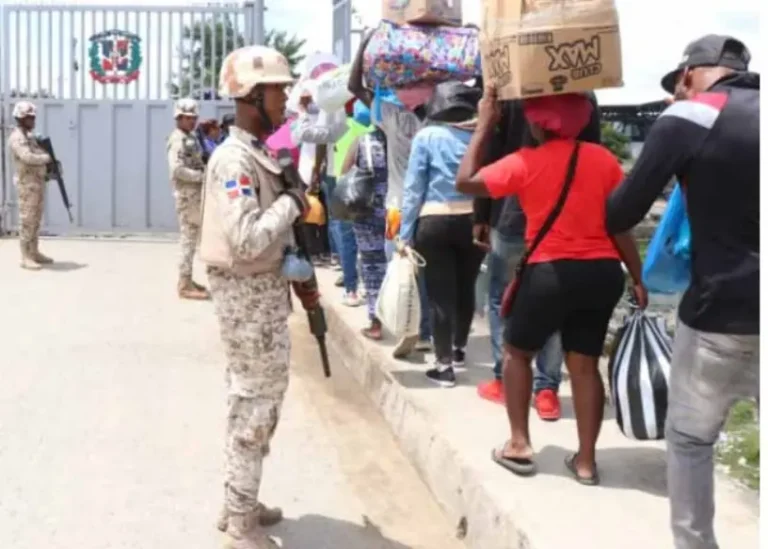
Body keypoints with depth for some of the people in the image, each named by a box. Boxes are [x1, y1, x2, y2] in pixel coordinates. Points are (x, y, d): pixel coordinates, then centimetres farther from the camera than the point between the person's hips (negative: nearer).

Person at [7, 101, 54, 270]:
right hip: (27, 184, -9)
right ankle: (26, 258, -5)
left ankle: (35, 253, 20)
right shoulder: (17, 138, -15)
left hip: (38, 182, 9)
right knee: (27, 220, -7)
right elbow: (28, 158, -30)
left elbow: (38, 156, 22)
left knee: (36, 219, 13)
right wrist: (46, 157, -13)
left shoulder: (29, 136, 16)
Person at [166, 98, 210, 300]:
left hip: (196, 194, 10)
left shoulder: (190, 138, 17)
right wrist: (203, 176, -21)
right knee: (189, 238, -7)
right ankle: (185, 285, -3)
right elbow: (177, 170, -25)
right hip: (187, 195, -10)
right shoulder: (178, 140, -13)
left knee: (191, 238, 14)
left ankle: (186, 280, 22)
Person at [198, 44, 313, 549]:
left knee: (258, 395, 18)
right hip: (248, 293, -10)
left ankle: (241, 501, 32)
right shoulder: (235, 159, -20)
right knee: (256, 401, -1)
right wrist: (292, 202, -19)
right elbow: (244, 240, -31)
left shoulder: (259, 152, 10)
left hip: (267, 288, 10)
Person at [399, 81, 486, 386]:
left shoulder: (427, 136, -3)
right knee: (466, 288, 18)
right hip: (474, 220, 3)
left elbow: (413, 189, -3)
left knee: (440, 294, 4)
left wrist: (406, 235, 1)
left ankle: (444, 365, 5)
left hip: (435, 222, -2)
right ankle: (458, 350, 35)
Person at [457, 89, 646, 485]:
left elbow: (465, 181, 1)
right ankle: (586, 460, 16)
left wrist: (484, 125, 5)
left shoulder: (525, 163, -8)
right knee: (585, 364, 12)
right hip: (603, 273, 4)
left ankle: (519, 445, 16)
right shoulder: (604, 159, 2)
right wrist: (637, 279, 9)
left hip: (552, 273, -4)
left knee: (516, 352, 17)